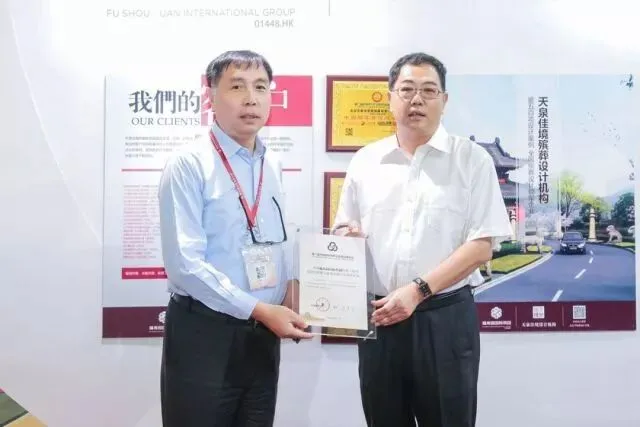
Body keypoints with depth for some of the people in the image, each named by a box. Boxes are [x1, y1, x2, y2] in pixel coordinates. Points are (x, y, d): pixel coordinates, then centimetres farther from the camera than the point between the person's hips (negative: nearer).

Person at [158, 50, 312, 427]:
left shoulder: (273, 165, 8)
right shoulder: (189, 164, -12)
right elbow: (184, 263, -19)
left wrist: (290, 292, -1)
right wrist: (258, 309, -20)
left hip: (264, 334, 6)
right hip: (203, 332, -6)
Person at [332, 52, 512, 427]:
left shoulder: (472, 159, -2)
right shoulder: (364, 161, 8)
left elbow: (481, 245, -7)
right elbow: (344, 231, 16)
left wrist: (418, 290, -17)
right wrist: (347, 235, -8)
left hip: (445, 317, -3)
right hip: (377, 317, 3)